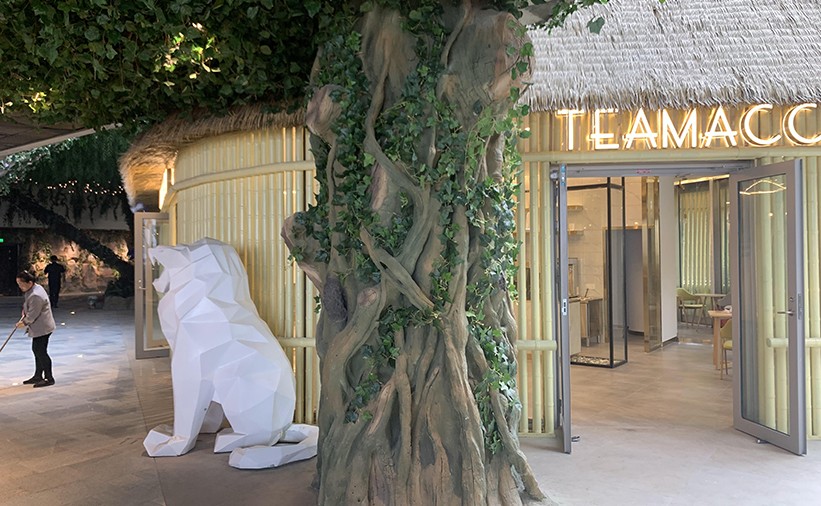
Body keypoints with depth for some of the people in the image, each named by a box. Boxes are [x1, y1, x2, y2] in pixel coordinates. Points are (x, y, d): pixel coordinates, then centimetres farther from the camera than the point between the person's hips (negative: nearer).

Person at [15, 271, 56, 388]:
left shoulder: (35, 296, -26)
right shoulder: (36, 287, 6)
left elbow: (32, 315, -19)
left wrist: (24, 323, -3)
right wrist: (24, 313, 10)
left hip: (42, 328, -11)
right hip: (39, 327, 11)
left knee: (41, 352, -5)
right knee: (37, 351, 17)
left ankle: (49, 378, 3)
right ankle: (38, 376, 28)